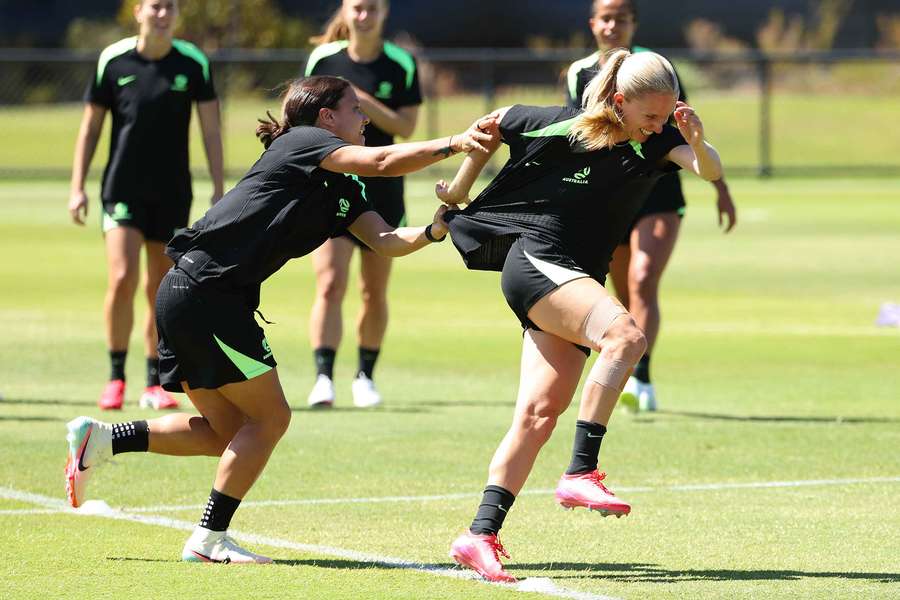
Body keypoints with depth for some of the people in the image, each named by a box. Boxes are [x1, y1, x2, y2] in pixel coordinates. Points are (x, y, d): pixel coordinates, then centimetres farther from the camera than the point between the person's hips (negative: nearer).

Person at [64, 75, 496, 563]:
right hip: (206, 293, -10)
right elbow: (382, 162, -20)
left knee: (227, 431, 15)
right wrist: (453, 144, -18)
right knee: (269, 416, -2)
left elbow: (385, 241, 9)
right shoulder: (300, 141, -6)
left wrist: (434, 230, -8)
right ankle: (209, 539, 2)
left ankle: (99, 439, 13)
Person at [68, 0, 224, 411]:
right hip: (122, 190, -1)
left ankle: (155, 384, 17)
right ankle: (116, 377, 0)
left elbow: (210, 130, 3)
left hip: (172, 194, 1)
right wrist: (78, 187, 1)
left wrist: (219, 190, -2)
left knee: (160, 291, 5)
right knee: (122, 279, -15)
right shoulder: (113, 60, -2)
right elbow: (90, 127, 5)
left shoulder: (193, 63, -1)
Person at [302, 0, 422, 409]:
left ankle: (365, 376, 23)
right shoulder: (322, 59, 0)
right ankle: (323, 377, -17)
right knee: (330, 284, -15)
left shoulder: (402, 65, -2)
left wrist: (364, 103, -19)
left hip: (382, 188, 1)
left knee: (375, 293, 9)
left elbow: (406, 127, -7)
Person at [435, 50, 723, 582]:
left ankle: (482, 535, -1)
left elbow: (710, 171, -14)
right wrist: (457, 196, 17)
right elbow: (493, 125, 8)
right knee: (625, 335, -30)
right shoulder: (559, 125, -9)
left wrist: (698, 143, -36)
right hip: (534, 262, -6)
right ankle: (580, 473, -30)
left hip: (576, 283, 6)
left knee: (540, 413, -2)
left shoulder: (657, 143, 1)